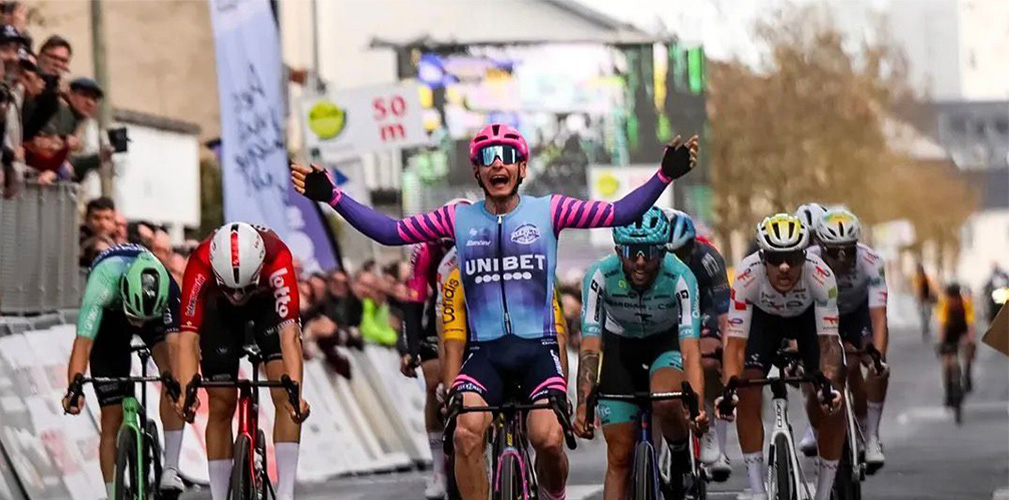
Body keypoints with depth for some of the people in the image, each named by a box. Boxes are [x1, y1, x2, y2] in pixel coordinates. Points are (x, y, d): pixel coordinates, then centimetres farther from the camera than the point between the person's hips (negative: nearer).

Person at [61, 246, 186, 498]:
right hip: (109, 316, 0)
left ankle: (170, 470, -23)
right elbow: (83, 343, -48)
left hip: (157, 311, 0)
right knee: (112, 416, -6)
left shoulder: (169, 290, -39)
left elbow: (176, 343, -48)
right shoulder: (103, 283, -42)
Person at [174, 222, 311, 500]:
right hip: (219, 308, 1)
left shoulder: (277, 258, -41)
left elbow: (289, 333, -47)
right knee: (221, 406, -2)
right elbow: (188, 337, -42)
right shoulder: (201, 265, -39)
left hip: (268, 301, -1)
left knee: (284, 397, -17)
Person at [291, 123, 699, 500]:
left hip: (538, 347, -1)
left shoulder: (547, 211, 2)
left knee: (548, 439, -21)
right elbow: (390, 232, 3)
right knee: (467, 434, -23)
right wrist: (332, 197, -4)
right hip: (485, 350, 1)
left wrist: (665, 176, -17)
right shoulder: (459, 219, 6)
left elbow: (619, 214, -6)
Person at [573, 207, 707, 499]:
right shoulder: (600, 275, -28)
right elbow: (590, 348, -30)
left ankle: (682, 458, -2)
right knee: (619, 457, -4)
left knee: (666, 404, -33)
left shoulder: (680, 277, -30)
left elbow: (691, 351, -36)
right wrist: (583, 406, -44)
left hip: (666, 341, -1)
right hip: (620, 346, 1)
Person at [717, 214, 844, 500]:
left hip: (809, 316, 0)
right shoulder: (747, 277, -38)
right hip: (763, 317, 0)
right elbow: (735, 344, -36)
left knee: (832, 404, -14)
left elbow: (828, 342, -38)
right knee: (747, 397, -18)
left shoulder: (821, 277, -38)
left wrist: (830, 386, -55)